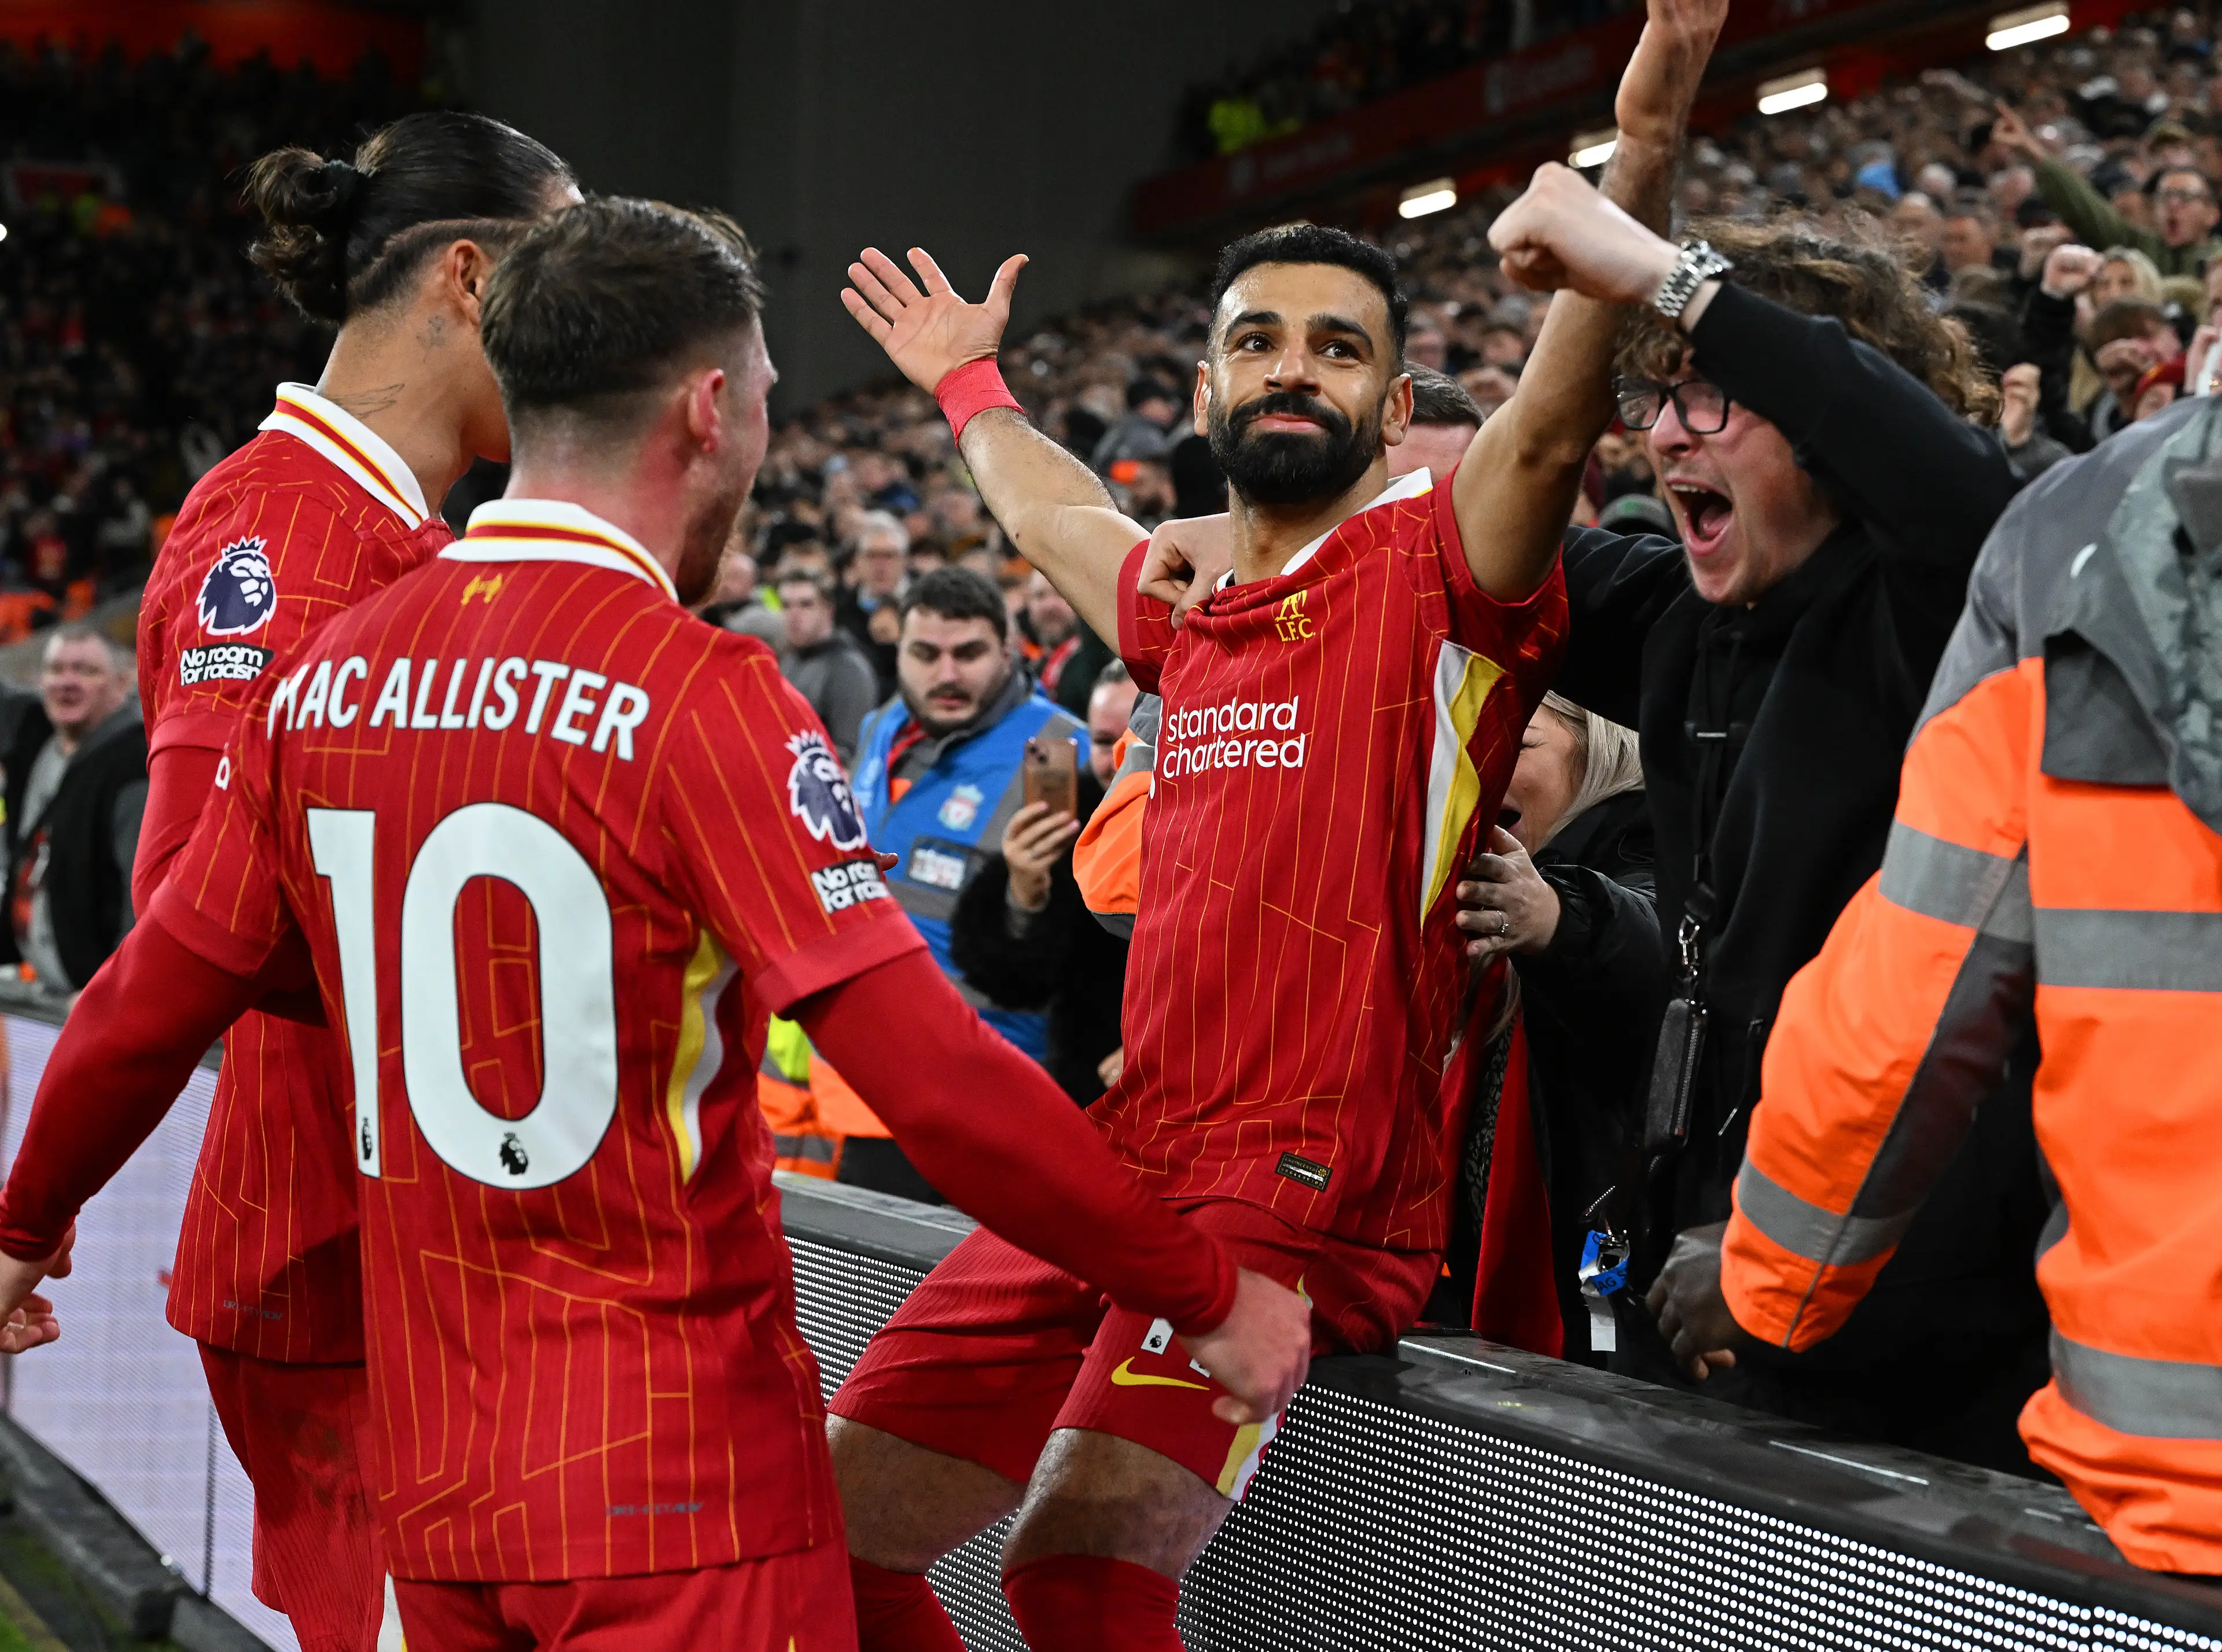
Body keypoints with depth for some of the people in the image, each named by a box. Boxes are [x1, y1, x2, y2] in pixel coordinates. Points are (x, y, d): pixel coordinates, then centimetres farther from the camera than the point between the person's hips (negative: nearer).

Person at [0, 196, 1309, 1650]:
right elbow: (934, 1078, -19)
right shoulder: (701, 692, -14)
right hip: (681, 1485, -6)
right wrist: (1208, 1296, -9)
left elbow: (149, 1008, 13)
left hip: (431, 1483, 6)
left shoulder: (325, 674, 4)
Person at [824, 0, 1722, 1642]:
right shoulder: (1184, 602, 18)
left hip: (1314, 1184, -7)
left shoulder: (1434, 571, -2)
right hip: (1120, 1165, 7)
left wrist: (1647, 139, -35)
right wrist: (970, 384, 57)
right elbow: (1057, 515, 41)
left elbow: (1558, 414, -22)